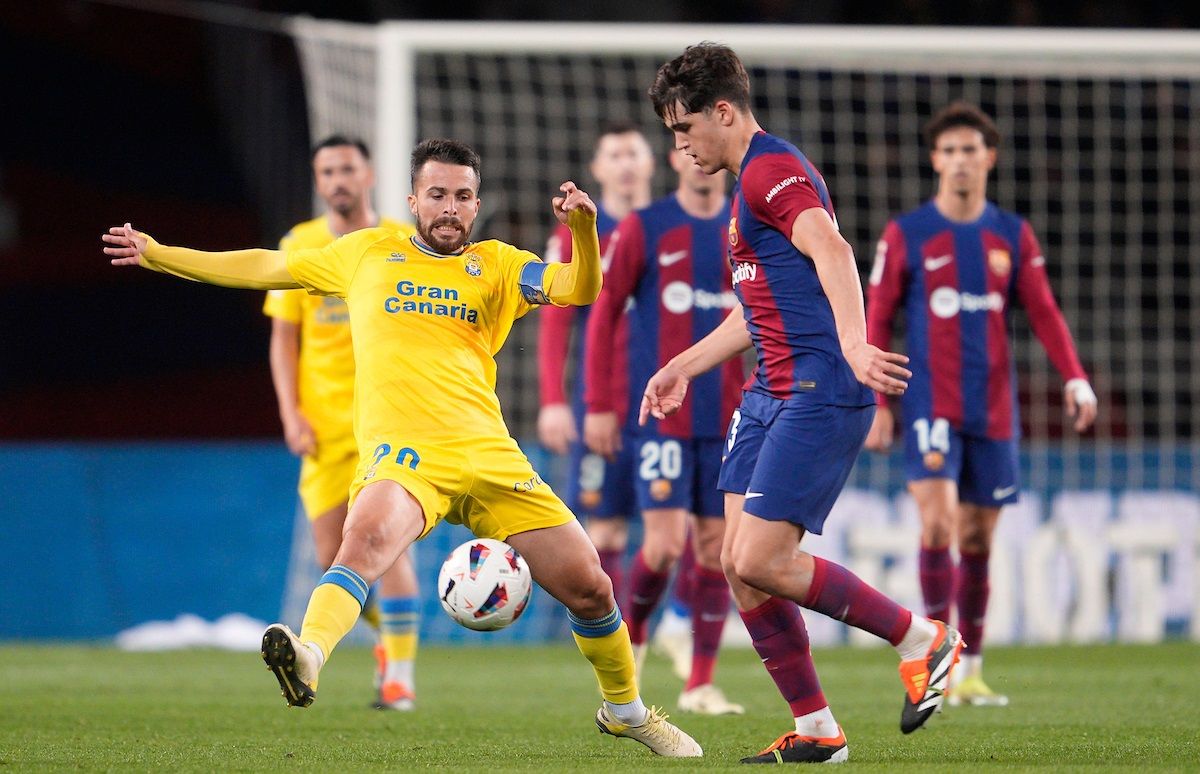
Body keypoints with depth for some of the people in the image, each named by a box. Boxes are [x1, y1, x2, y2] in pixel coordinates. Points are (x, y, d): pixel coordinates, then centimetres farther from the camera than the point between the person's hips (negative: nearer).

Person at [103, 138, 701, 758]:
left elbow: (577, 290, -1)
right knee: (367, 537, -36)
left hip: (490, 455, 2)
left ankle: (625, 709, 27)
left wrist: (583, 229, -22)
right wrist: (155, 253, 22)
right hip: (402, 452, -2)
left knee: (589, 589, 2)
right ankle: (308, 655, -59)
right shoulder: (370, 252, 16)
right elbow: (266, 268, 22)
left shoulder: (496, 265, 15)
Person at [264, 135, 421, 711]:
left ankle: (399, 673, -9)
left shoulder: (404, 244, 1)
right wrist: (291, 414, -2)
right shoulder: (298, 247, 6)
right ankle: (388, 638, 29)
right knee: (334, 559, 2)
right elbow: (284, 337, 8)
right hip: (325, 424, 3)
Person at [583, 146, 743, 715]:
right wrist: (599, 405, -5)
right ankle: (632, 628, 18)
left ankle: (701, 685, 9)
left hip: (727, 421, 3)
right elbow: (603, 315, 0)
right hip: (660, 414, -3)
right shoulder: (642, 229, -1)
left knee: (716, 546, 2)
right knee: (665, 543, -11)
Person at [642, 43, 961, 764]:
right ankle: (816, 730, 8)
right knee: (737, 562, 3)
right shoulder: (753, 179, 22)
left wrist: (853, 345, -43)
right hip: (773, 393, 10)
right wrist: (682, 367, 37)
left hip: (820, 393, -10)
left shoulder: (774, 170, -11)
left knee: (761, 562, -14)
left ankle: (923, 640, 0)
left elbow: (832, 251, -28)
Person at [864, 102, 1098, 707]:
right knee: (938, 522, -19)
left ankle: (970, 670, 16)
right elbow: (876, 321, 3)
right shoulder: (905, 235, 1)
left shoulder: (1012, 236, 8)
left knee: (978, 539, 7)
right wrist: (876, 403, -3)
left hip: (994, 409, 3)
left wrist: (1074, 377, -12)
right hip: (931, 405, -3)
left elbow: (1043, 312, 4)